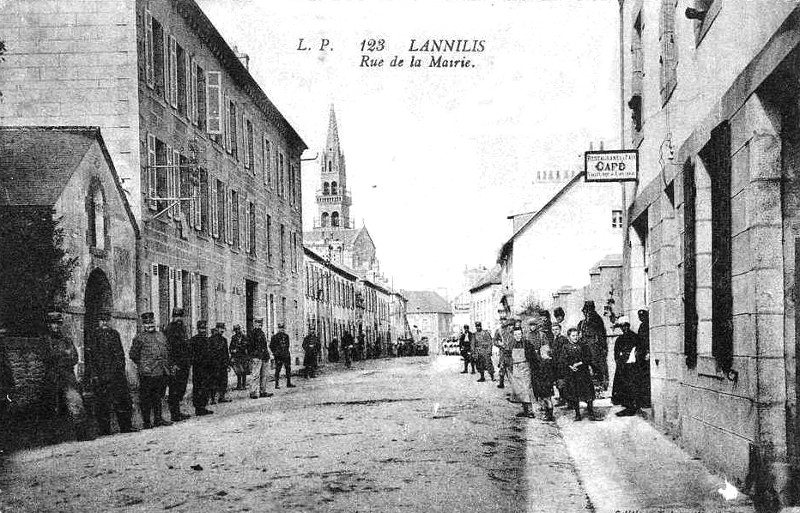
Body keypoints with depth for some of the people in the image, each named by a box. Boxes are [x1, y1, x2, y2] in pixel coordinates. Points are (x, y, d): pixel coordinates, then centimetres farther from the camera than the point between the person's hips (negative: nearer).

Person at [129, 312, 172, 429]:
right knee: (146, 398, 0)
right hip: (147, 374, -5)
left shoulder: (161, 336, 16)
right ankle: (147, 422, 6)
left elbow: (167, 352, 22)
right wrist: (142, 365, -3)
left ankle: (158, 419, 20)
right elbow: (133, 355, 1)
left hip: (162, 372, 5)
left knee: (158, 397, 12)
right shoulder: (139, 338, -1)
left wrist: (168, 366, 14)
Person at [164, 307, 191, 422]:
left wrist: (189, 362, 19)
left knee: (181, 390, 12)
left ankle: (177, 412, 20)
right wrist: (173, 363, -21)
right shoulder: (170, 329, -9)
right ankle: (174, 414, -1)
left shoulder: (183, 328, 16)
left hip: (184, 365, 8)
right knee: (174, 390, -5)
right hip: (175, 365, -8)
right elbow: (168, 348, -15)